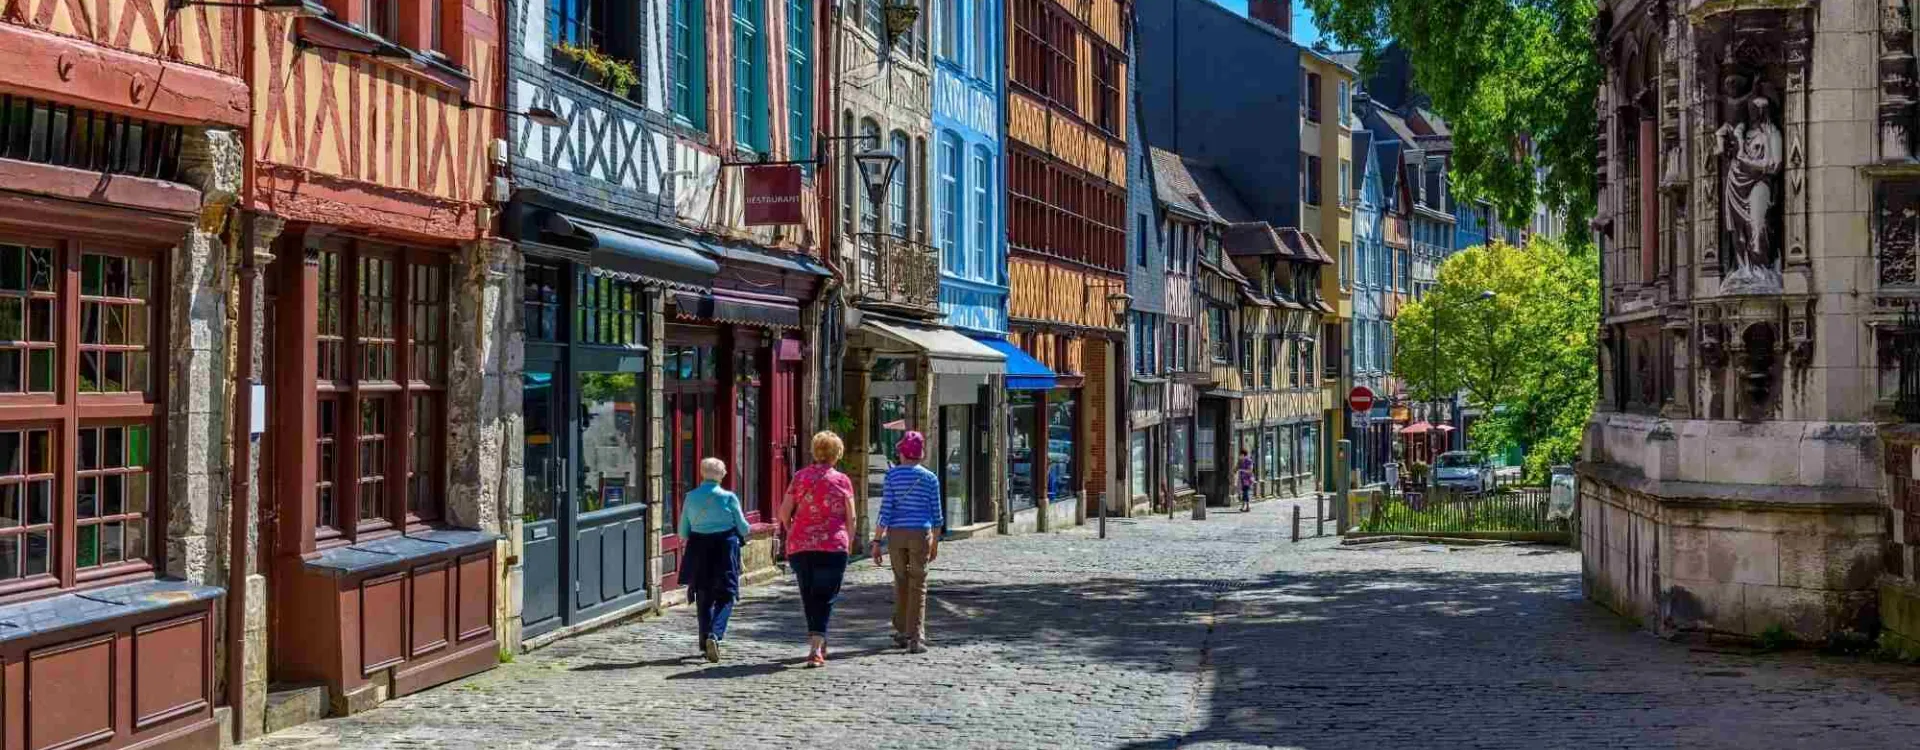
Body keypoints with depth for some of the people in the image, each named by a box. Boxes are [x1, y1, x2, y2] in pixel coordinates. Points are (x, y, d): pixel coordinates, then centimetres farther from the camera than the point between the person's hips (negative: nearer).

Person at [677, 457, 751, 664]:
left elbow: (682, 532, 4)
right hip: (725, 550, -2)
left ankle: (706, 642, 16)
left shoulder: (691, 497, -1)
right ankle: (714, 634, -18)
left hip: (699, 551, 3)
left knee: (704, 597, 14)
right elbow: (743, 528, -2)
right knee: (725, 596, 4)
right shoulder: (728, 498, -8)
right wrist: (745, 534, 21)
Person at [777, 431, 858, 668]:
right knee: (825, 598, 0)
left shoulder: (800, 477, 5)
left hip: (800, 546, 2)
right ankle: (816, 648, -15)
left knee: (809, 597, 15)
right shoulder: (842, 480, 0)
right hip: (833, 546, -2)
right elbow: (851, 517, 0)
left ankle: (818, 645, 25)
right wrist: (849, 544, 13)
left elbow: (783, 513, 4)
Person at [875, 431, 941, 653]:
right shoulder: (930, 478, 1)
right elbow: (936, 514, 4)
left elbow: (886, 510, -7)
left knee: (901, 582, 17)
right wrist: (935, 543, 15)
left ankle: (901, 634, 23)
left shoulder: (892, 475, -2)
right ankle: (915, 639, -6)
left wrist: (877, 540, -3)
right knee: (918, 586, 1)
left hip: (896, 533, 1)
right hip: (920, 534, -1)